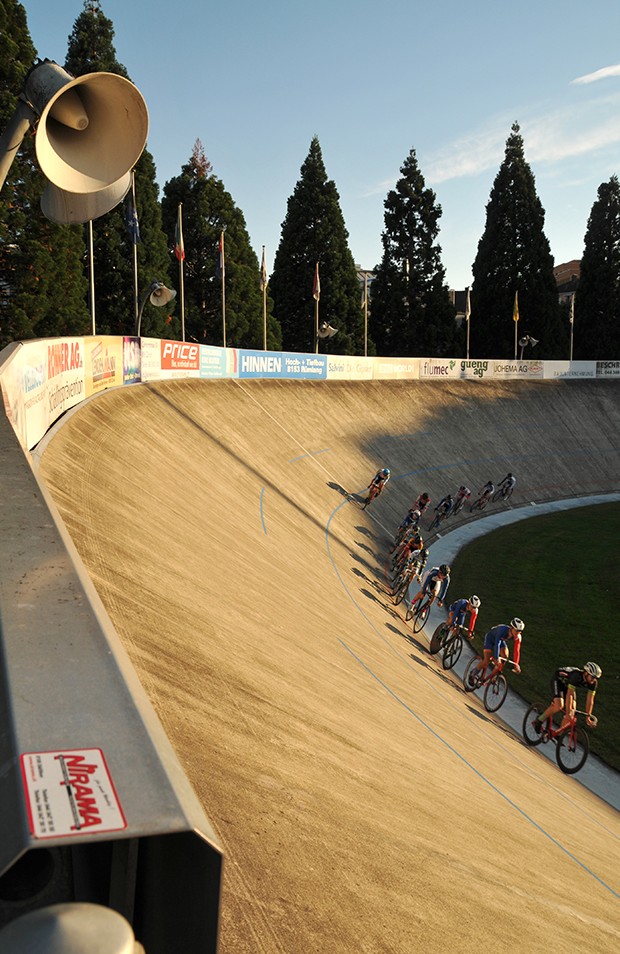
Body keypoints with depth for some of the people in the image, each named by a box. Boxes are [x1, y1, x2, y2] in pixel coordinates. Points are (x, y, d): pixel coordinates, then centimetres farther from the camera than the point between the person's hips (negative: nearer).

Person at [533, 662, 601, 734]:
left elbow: (590, 700, -13)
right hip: (558, 680, -7)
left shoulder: (593, 682, -21)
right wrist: (568, 712, -43)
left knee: (572, 710, -7)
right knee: (559, 705, -27)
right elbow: (569, 695, -41)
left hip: (567, 684, 7)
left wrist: (588, 716, -14)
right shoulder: (576, 676, -40)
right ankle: (539, 721, -10)